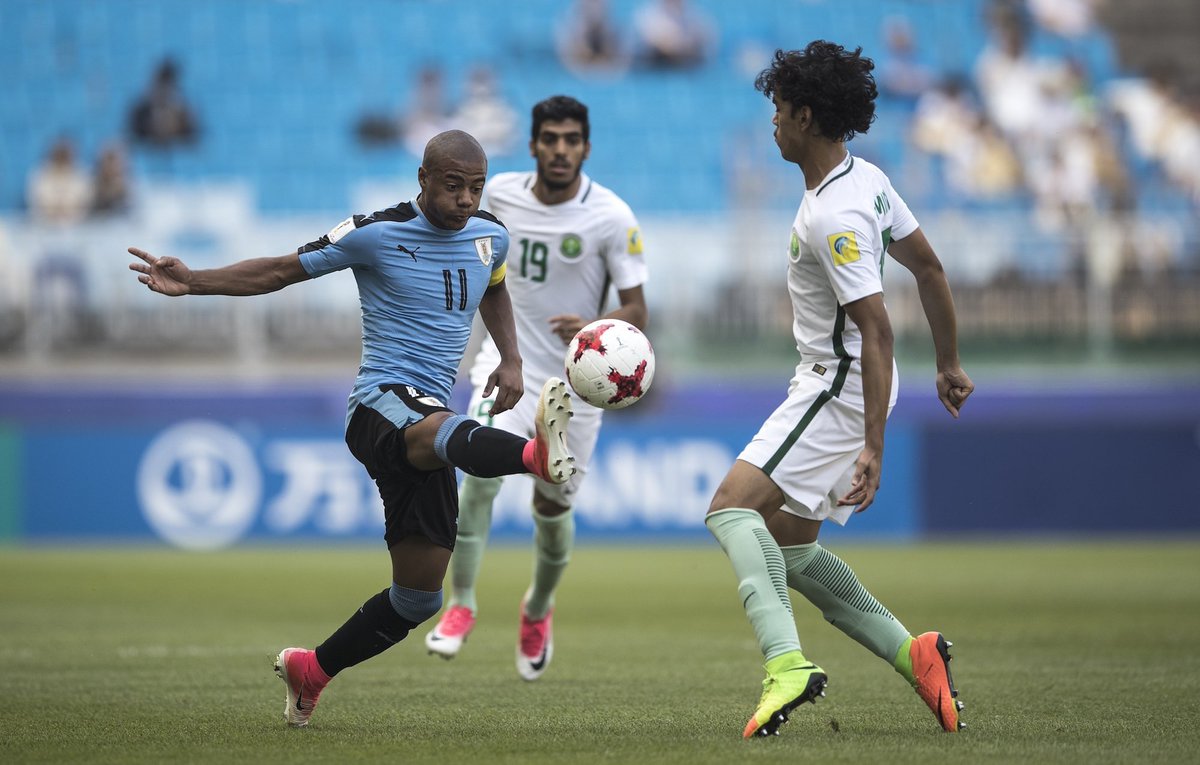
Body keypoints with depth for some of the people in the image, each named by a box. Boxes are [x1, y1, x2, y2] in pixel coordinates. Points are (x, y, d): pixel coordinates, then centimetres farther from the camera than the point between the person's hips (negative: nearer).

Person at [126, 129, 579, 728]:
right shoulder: (376, 234, -6)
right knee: (438, 429, -43)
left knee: (419, 595, 6)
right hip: (380, 403, -7)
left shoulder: (490, 238, 11)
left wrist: (510, 359, 16)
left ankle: (310, 669, 26)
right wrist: (193, 282, -10)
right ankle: (537, 454, -77)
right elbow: (279, 271, 1)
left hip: (427, 422, 7)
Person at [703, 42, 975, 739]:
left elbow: (876, 330, -27)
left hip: (840, 388, -10)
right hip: (832, 386, 10)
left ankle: (787, 663, -35)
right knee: (789, 549, 14)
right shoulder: (867, 177, 7)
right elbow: (929, 268, 16)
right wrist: (950, 364, 26)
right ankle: (913, 653, 8)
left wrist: (873, 448, -29)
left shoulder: (833, 218, -23)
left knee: (732, 508, -20)